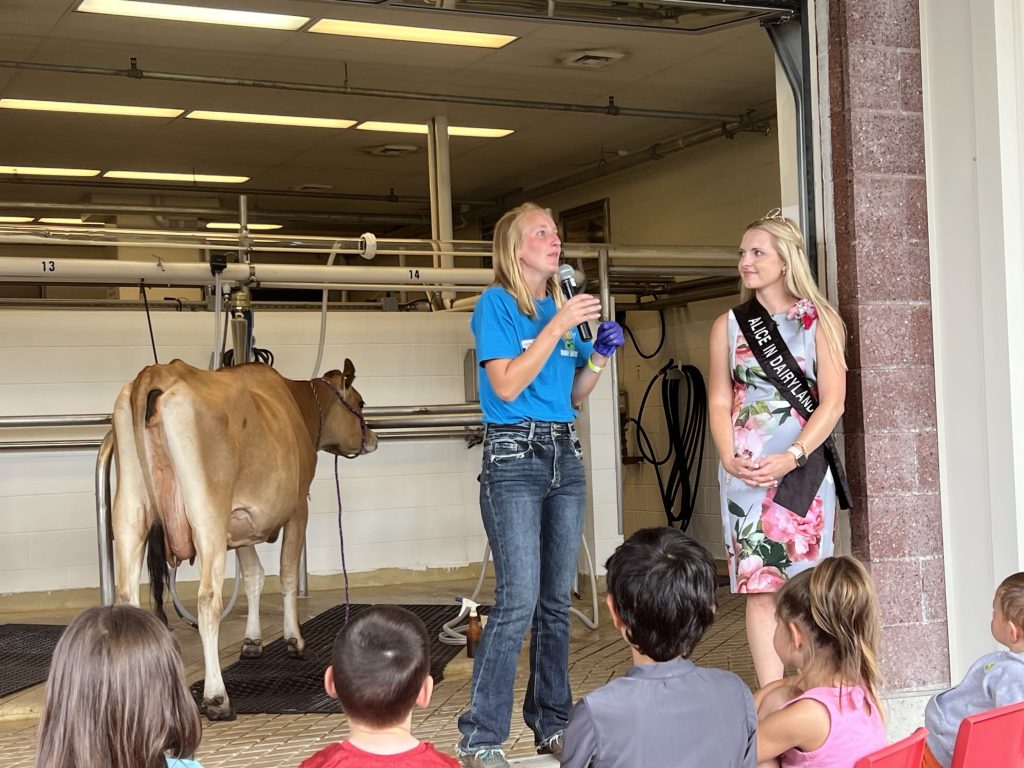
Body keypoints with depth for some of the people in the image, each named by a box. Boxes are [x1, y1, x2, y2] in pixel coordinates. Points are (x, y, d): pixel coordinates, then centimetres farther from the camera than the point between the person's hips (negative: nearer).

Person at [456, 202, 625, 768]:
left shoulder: (564, 306, 15)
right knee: (518, 600, -13)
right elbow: (506, 385, -15)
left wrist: (600, 355, 1)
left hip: (564, 455, 7)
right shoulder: (496, 303, -5)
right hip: (513, 456, -7)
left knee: (556, 600, 10)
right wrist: (556, 327, -16)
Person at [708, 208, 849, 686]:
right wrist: (730, 459, -9)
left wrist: (792, 458, -14)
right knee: (759, 587, -4)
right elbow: (719, 402, 8)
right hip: (744, 472, 2)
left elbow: (832, 401, -2)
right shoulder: (728, 325, 12)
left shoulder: (820, 321, 5)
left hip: (803, 467, -1)